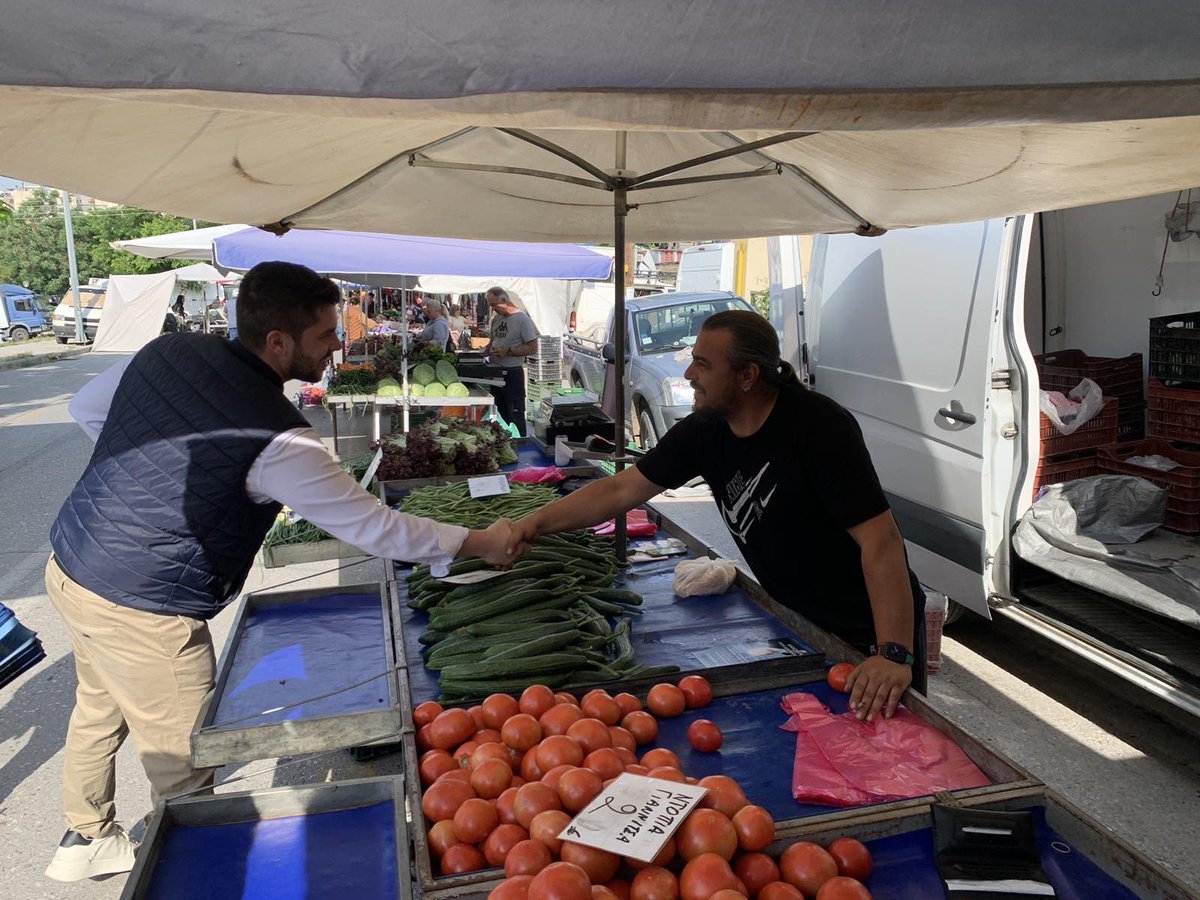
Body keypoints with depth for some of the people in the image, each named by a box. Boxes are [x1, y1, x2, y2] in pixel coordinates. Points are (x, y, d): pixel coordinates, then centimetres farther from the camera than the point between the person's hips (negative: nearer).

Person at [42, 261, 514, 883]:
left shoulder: (168, 349, -4)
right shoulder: (275, 439, -26)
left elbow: (85, 407, 12)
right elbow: (370, 527, -21)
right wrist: (477, 544, -12)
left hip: (71, 563, 9)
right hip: (139, 608, -9)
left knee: (100, 709, 28)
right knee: (182, 758, 9)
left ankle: (86, 838, 50)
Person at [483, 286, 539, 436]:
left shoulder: (522, 319, -12)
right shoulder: (496, 318, 10)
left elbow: (532, 348, -16)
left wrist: (508, 351, -23)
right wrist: (486, 351, 5)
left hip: (512, 374, -7)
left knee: (515, 417, -3)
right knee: (500, 414, 15)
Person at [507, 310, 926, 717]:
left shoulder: (819, 426, -28)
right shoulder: (704, 430, -8)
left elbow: (880, 539, -31)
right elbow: (622, 490, -1)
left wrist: (895, 654, -37)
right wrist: (534, 524, -6)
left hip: (868, 632, -5)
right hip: (793, 621, 6)